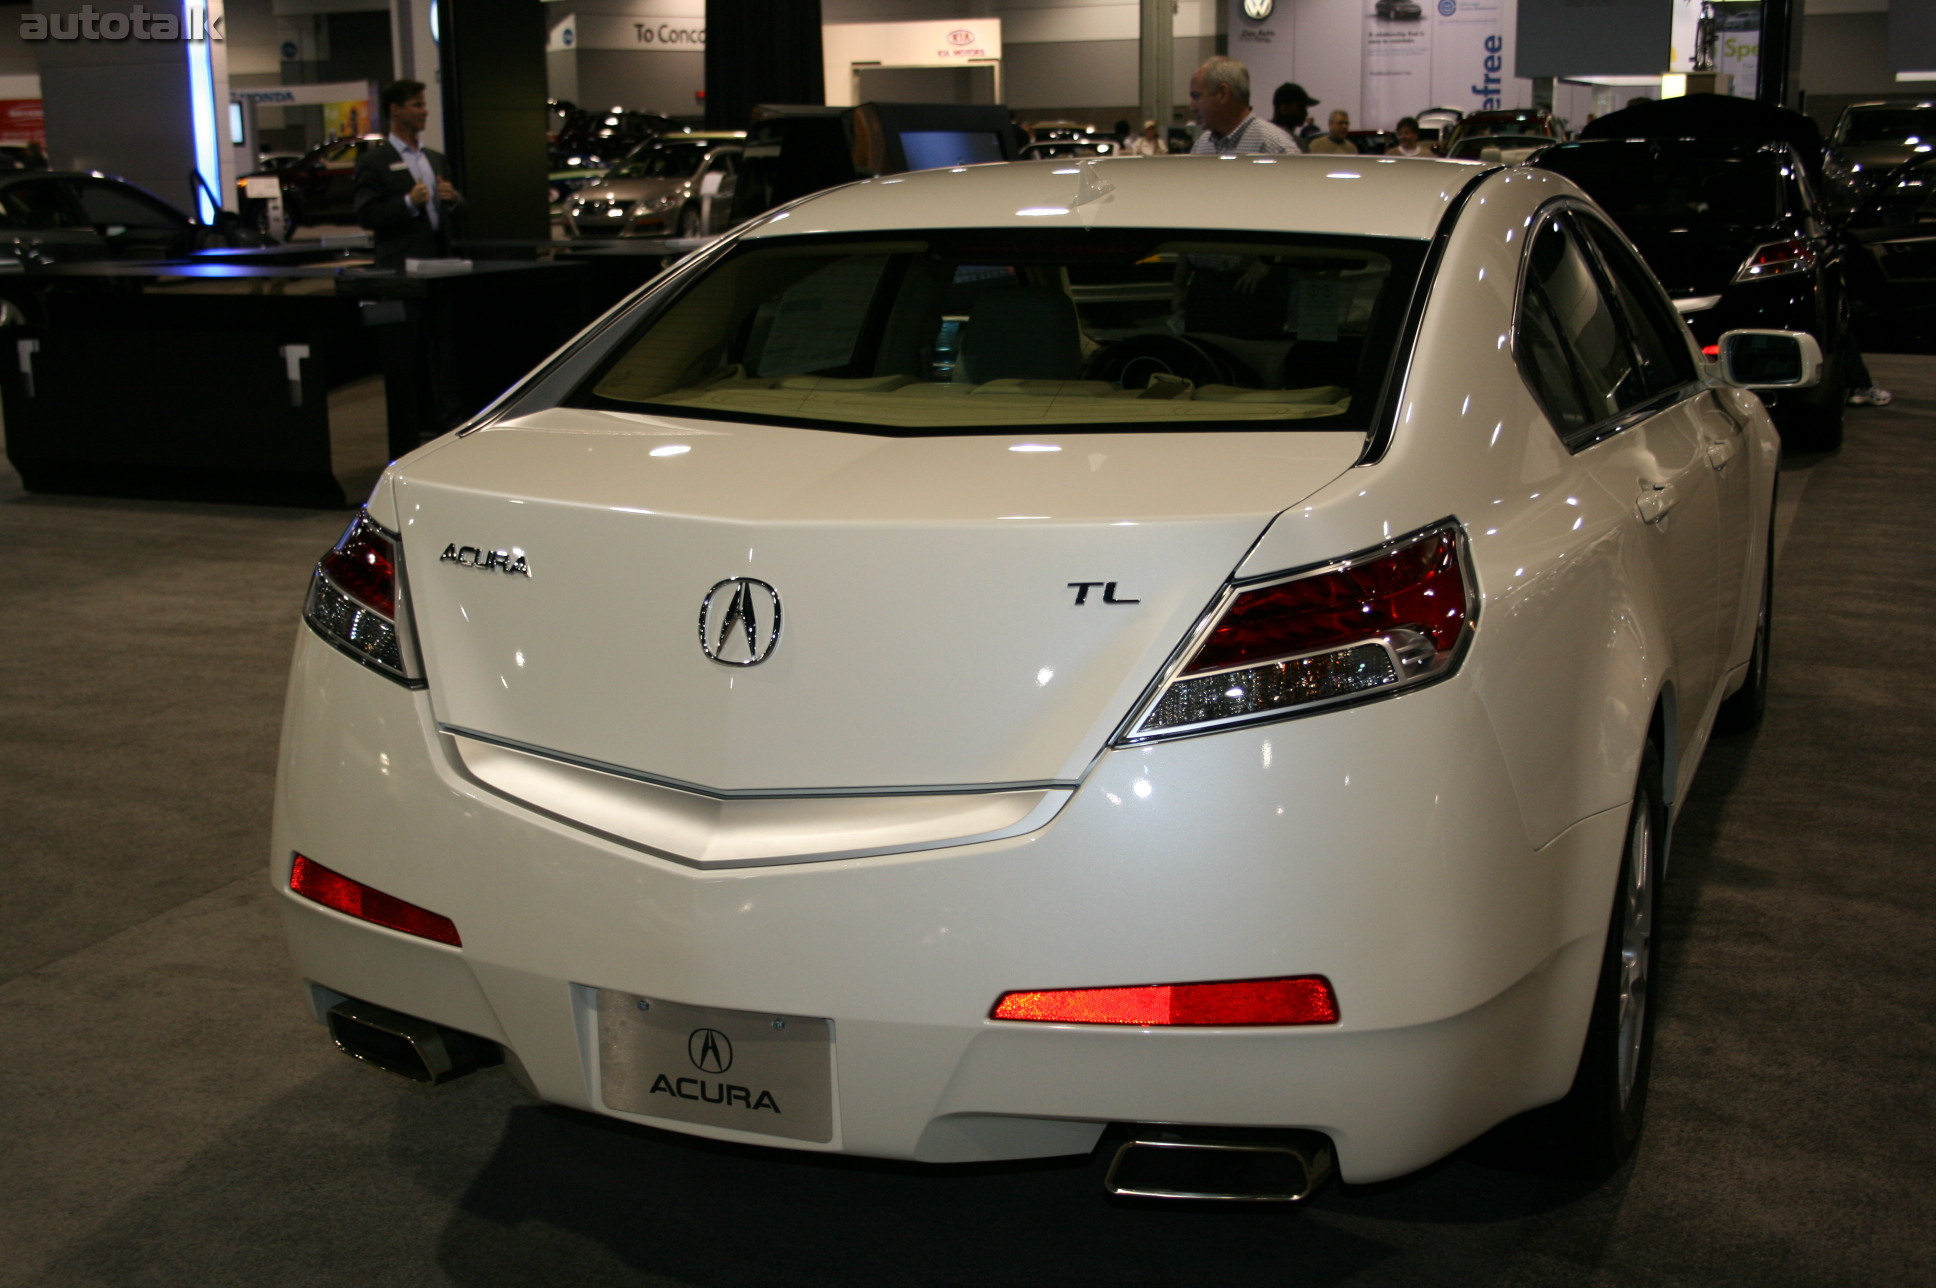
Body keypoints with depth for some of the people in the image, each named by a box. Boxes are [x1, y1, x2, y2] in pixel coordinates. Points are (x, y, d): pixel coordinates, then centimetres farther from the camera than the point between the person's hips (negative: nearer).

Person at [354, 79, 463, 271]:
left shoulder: (436, 159, 19)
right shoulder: (372, 161, -1)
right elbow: (366, 217, -8)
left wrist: (453, 199, -1)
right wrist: (409, 203, -20)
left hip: (440, 260, 6)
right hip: (401, 265, -6)